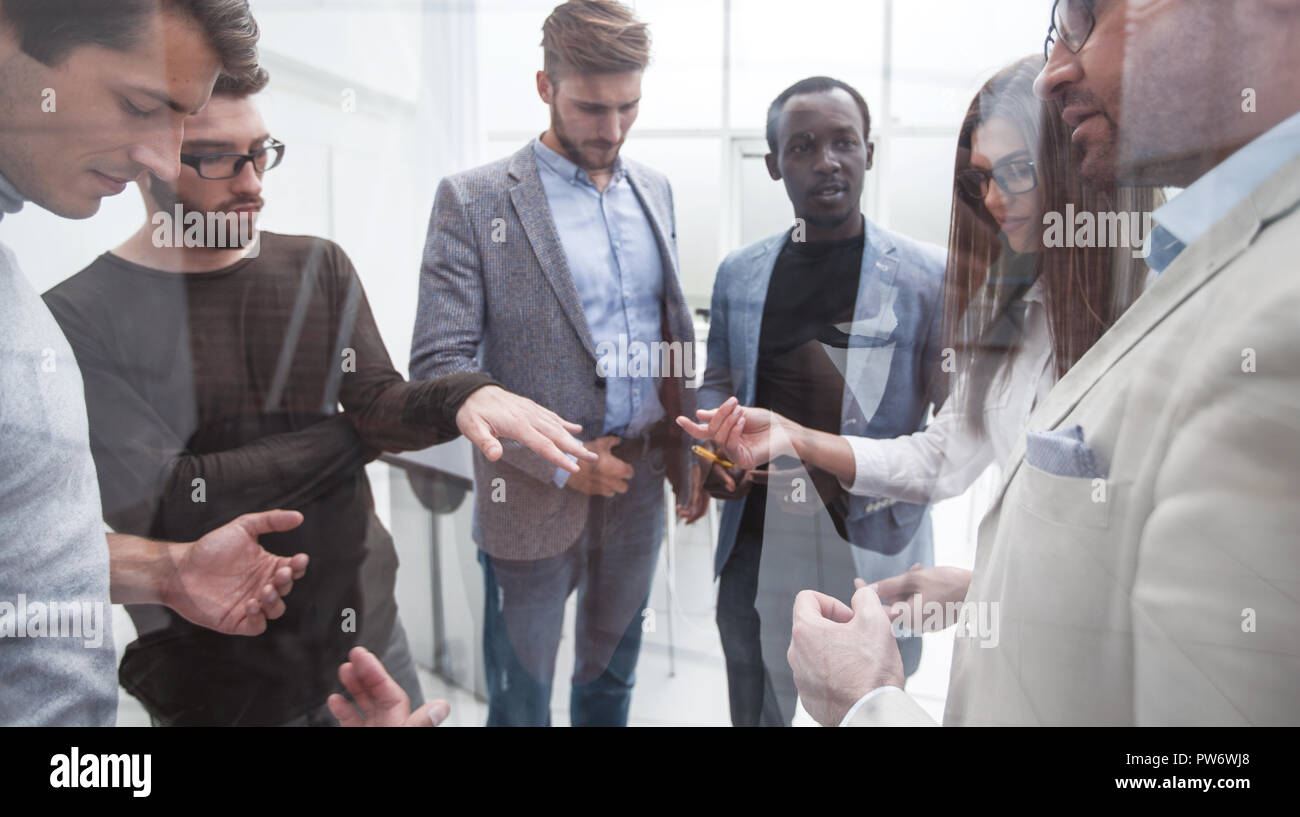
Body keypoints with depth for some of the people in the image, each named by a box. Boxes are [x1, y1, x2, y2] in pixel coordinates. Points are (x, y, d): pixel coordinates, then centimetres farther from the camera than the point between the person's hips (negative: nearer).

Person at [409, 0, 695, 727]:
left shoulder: (655, 190, 7)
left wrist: (688, 451, 6)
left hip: (640, 485, 5)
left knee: (611, 681, 22)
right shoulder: (475, 200, -10)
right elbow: (439, 365, -13)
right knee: (521, 703, 13)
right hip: (535, 499, -4)